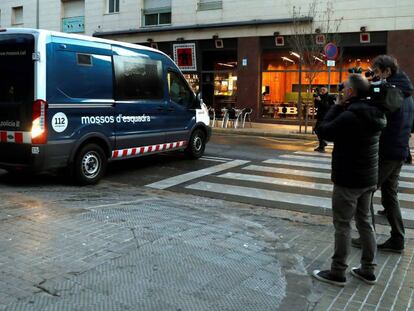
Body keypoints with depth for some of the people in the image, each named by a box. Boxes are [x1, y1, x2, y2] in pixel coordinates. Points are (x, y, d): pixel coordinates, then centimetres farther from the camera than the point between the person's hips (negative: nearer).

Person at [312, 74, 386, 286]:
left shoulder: (349, 116, -23)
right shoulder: (376, 115, 4)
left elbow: (324, 131, -13)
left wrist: (338, 106, -6)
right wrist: (343, 107, 7)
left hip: (348, 181, -8)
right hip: (369, 179, 8)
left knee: (342, 225, 2)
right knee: (364, 222, 16)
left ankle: (337, 273, 12)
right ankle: (368, 270, 25)